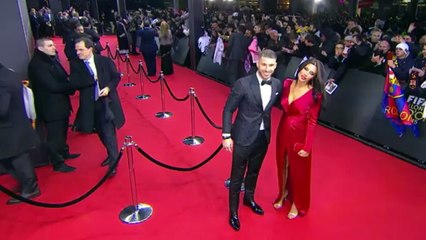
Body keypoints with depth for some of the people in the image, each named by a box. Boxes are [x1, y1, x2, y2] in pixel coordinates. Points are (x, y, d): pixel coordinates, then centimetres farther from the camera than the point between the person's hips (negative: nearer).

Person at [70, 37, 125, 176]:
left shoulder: (105, 61, -4)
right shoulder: (75, 65, -1)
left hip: (107, 101, -3)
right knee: (100, 132, 15)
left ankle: (113, 162, 0)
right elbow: (74, 83, -10)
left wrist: (108, 87, -15)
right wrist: (92, 79, -23)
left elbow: (116, 76, 2)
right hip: (90, 104, 4)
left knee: (108, 132, -9)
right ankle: (112, 154, 35)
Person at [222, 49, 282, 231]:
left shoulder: (277, 84, -3)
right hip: (243, 136, -4)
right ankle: (233, 210, 29)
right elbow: (228, 110, -12)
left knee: (254, 171, 23)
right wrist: (226, 135, -13)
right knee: (237, 175, 8)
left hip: (264, 136, 5)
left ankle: (249, 198, 49)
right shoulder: (243, 84, -17)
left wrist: (270, 131, 6)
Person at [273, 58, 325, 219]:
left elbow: (312, 122, -15)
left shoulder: (315, 94, -18)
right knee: (283, 165, 22)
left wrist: (307, 146, -14)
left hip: (299, 135, -4)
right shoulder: (287, 83, -6)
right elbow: (283, 106, 4)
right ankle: (283, 193, 49)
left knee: (298, 170, 15)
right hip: (283, 131, 4)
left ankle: (297, 203, 39)